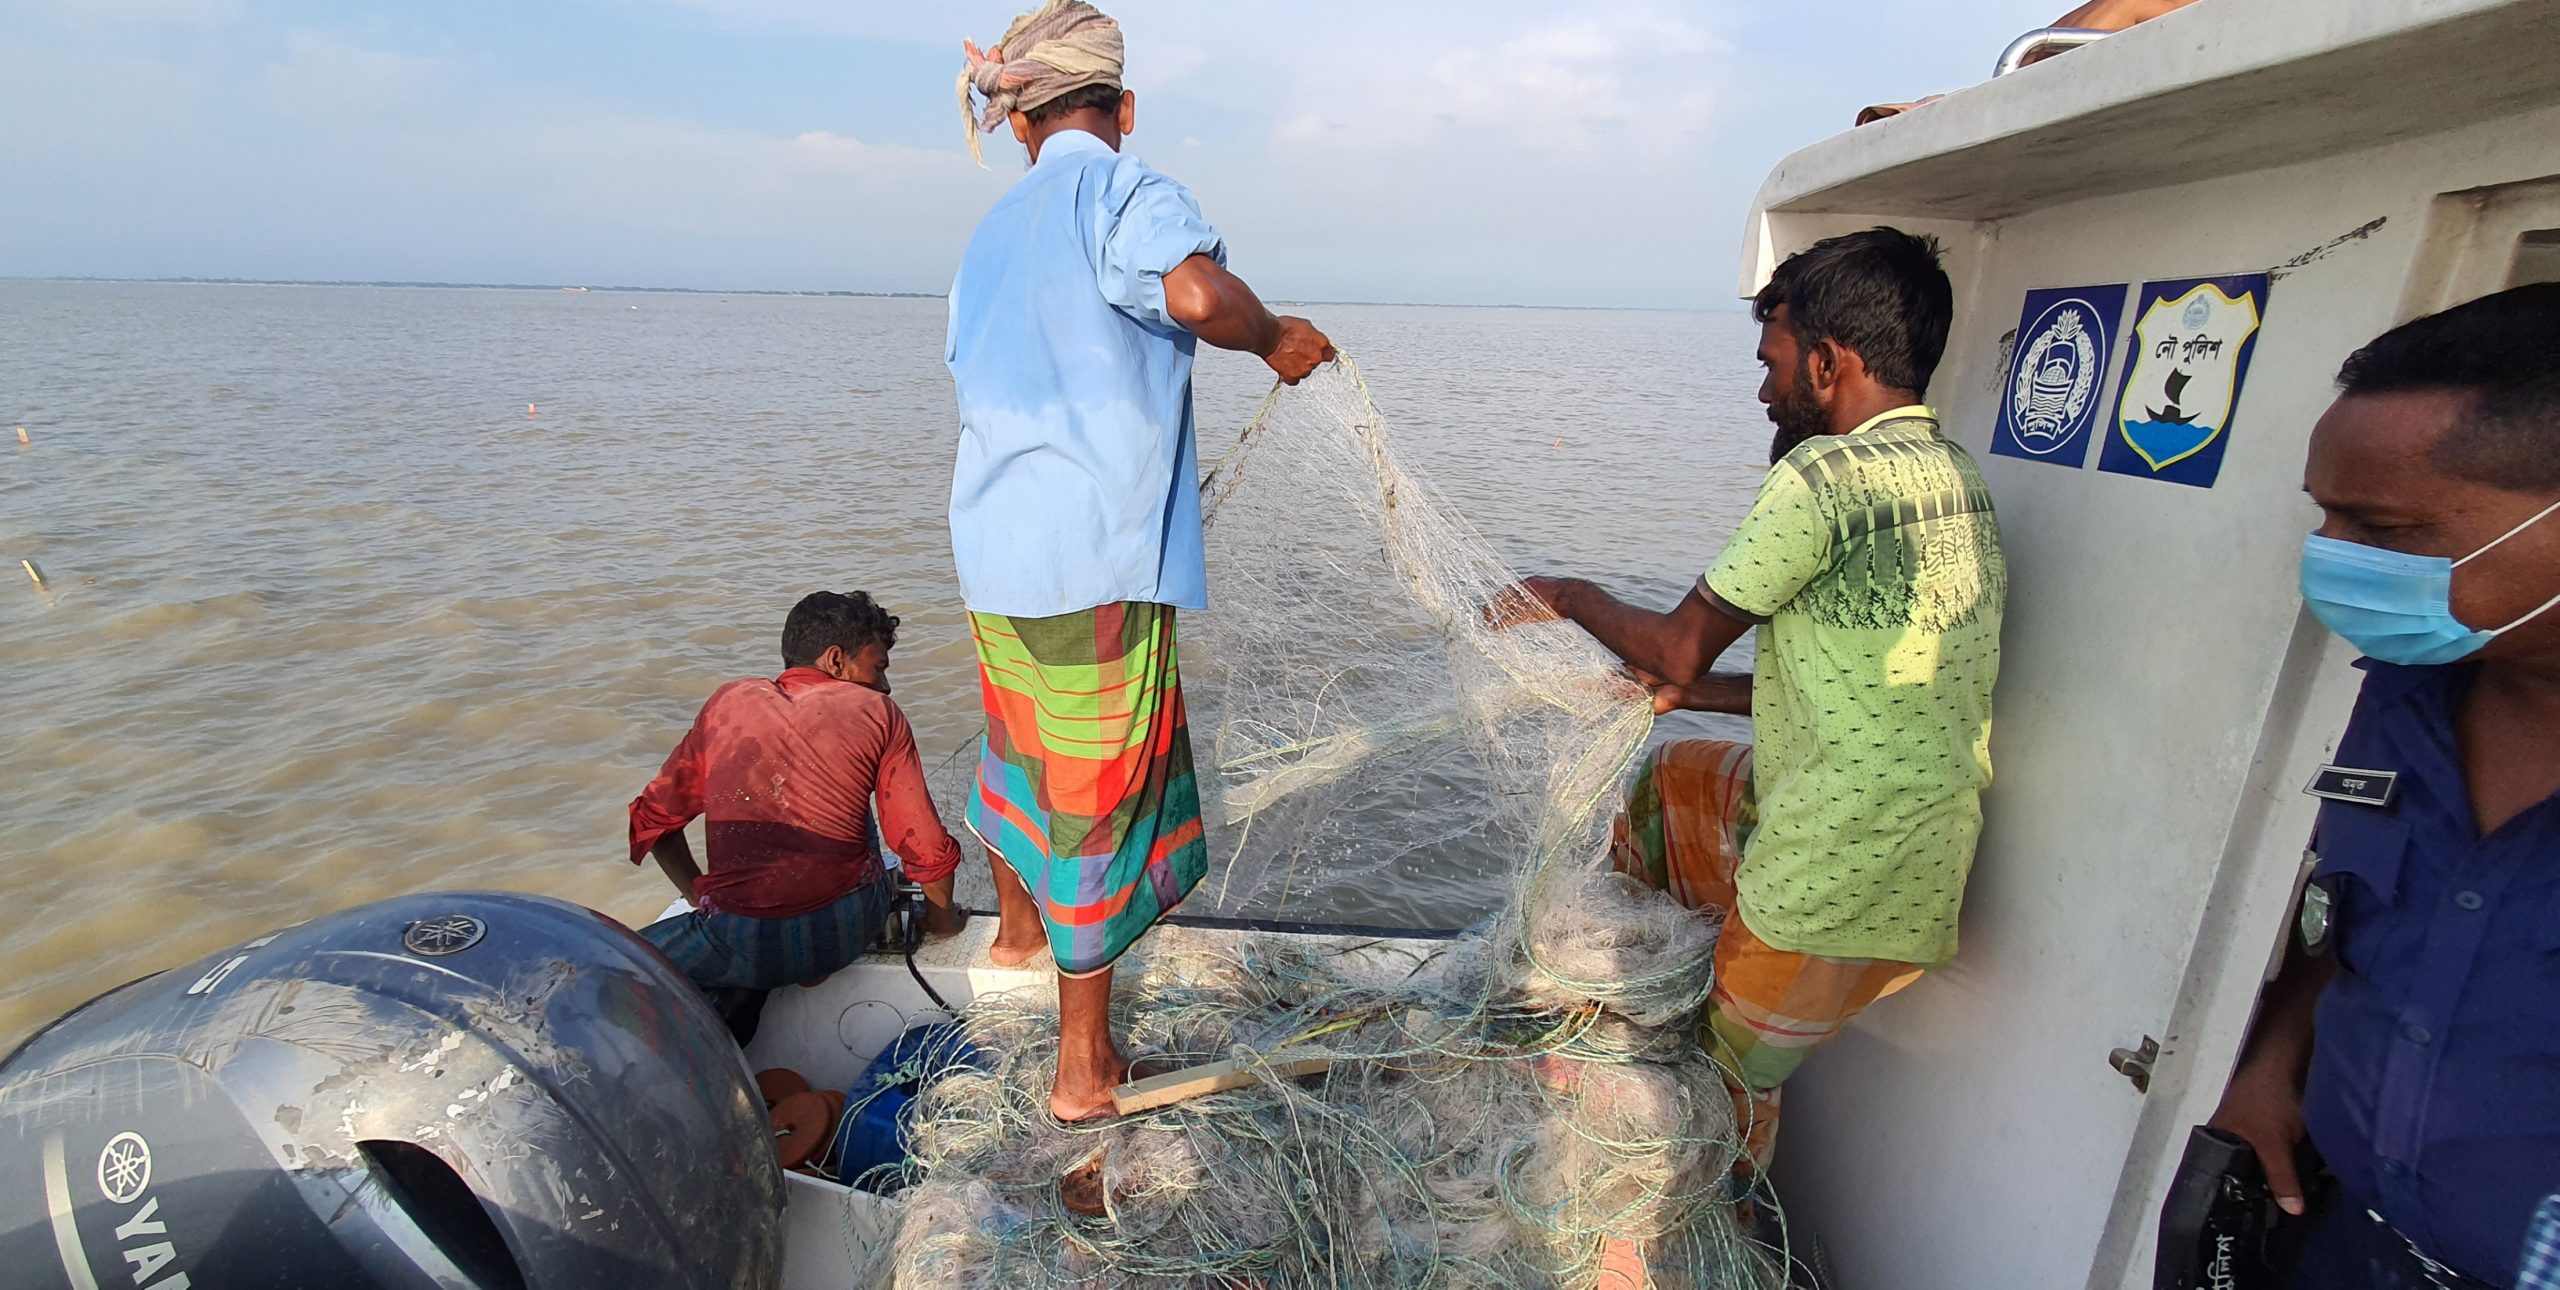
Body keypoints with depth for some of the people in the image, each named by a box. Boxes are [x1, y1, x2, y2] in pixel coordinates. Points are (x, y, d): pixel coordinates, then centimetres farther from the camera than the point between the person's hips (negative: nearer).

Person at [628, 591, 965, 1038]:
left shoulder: (729, 701, 10)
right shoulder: (878, 712, 3)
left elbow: (652, 820, 15)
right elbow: (925, 846, 2)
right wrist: (941, 917, 20)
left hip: (742, 942, 0)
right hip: (850, 929, 0)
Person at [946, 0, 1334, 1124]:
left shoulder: (992, 231, 16)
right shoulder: (1119, 190, -6)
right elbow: (1197, 290, -29)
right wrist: (1274, 339, -8)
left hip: (991, 550, 8)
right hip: (1094, 563, -7)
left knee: (1021, 750, 27)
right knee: (1100, 802, 3)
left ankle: (1015, 929, 53)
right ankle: (1083, 1070, 17)